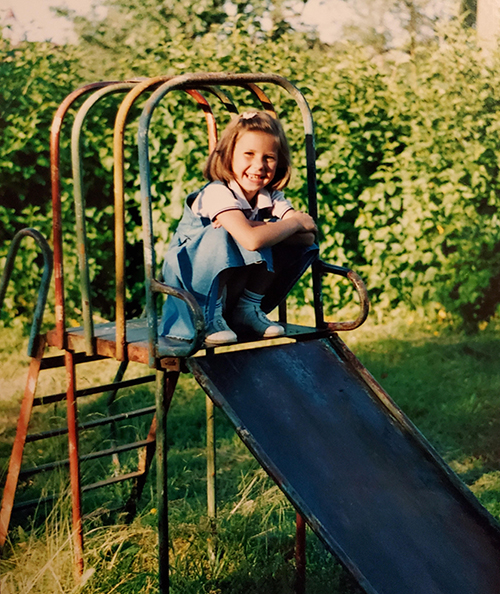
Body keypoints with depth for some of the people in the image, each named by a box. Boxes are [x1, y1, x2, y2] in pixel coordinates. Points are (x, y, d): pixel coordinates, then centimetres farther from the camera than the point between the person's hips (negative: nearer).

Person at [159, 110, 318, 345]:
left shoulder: (271, 198, -5)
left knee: (300, 242, -11)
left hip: (232, 280, 6)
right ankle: (208, 316, -19)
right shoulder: (218, 193, -26)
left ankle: (248, 309, -3)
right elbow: (252, 240, -42)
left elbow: (308, 236, -19)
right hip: (190, 278, -6)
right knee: (225, 235, -36)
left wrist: (256, 226, -30)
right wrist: (295, 221, -26)